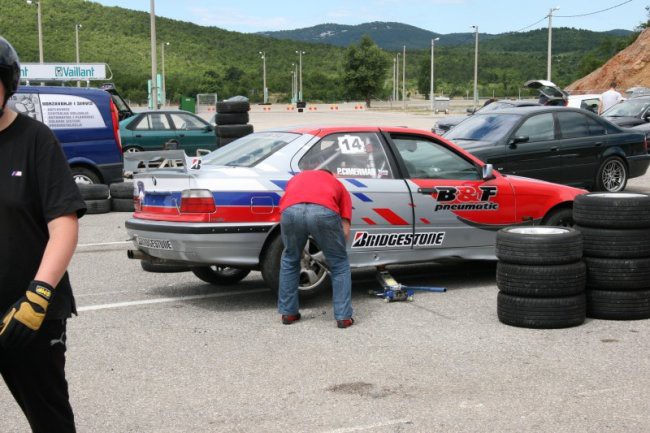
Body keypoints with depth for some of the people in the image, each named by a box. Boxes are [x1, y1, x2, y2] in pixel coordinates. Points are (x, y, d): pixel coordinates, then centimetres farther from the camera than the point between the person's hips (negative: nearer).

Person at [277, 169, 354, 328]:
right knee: (339, 264, 21)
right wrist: (333, 249, 43)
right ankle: (343, 316, 19)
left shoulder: (298, 177, 43)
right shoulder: (338, 185, 36)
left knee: (290, 261, 28)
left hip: (291, 210, 2)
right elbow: (345, 230, 26)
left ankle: (288, 313, 32)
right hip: (324, 211, -2)